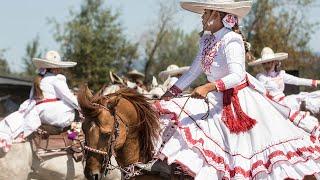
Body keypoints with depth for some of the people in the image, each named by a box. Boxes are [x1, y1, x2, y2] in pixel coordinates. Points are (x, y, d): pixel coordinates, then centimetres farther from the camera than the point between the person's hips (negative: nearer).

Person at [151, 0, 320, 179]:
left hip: (241, 102, -8)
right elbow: (193, 72, 12)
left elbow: (237, 76, -31)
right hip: (217, 101, 8)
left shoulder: (231, 41, -20)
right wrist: (170, 94, 9)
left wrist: (208, 87, -41)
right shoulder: (207, 40, 5)